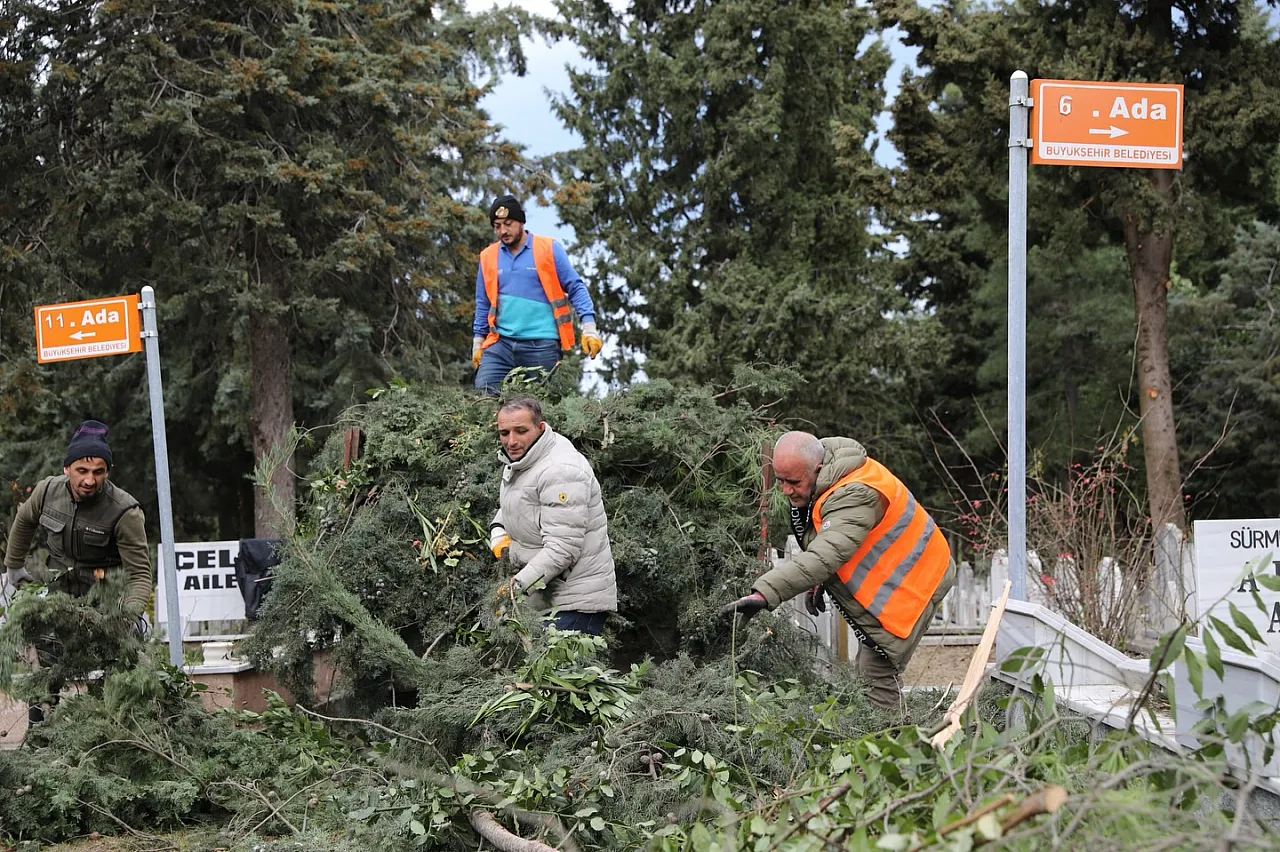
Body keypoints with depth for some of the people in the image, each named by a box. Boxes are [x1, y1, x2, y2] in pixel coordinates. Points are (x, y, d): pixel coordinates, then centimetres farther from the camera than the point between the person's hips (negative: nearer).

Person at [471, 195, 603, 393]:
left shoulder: (549, 249, 1)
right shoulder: (488, 257, 10)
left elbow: (575, 288, 2)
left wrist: (589, 327, -8)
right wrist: (478, 341, 16)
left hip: (542, 345, -2)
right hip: (501, 343, 3)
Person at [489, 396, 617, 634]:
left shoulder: (560, 471, -21)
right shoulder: (517, 460, 10)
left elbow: (562, 548, -26)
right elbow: (508, 505, 32)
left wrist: (519, 584, -30)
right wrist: (498, 530, 11)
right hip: (541, 597, 10)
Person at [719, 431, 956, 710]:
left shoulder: (856, 497, -36)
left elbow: (827, 554, -50)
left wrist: (765, 593, -59)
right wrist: (815, 581, -2)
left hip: (913, 583, -10)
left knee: (876, 676, -14)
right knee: (868, 670, 13)